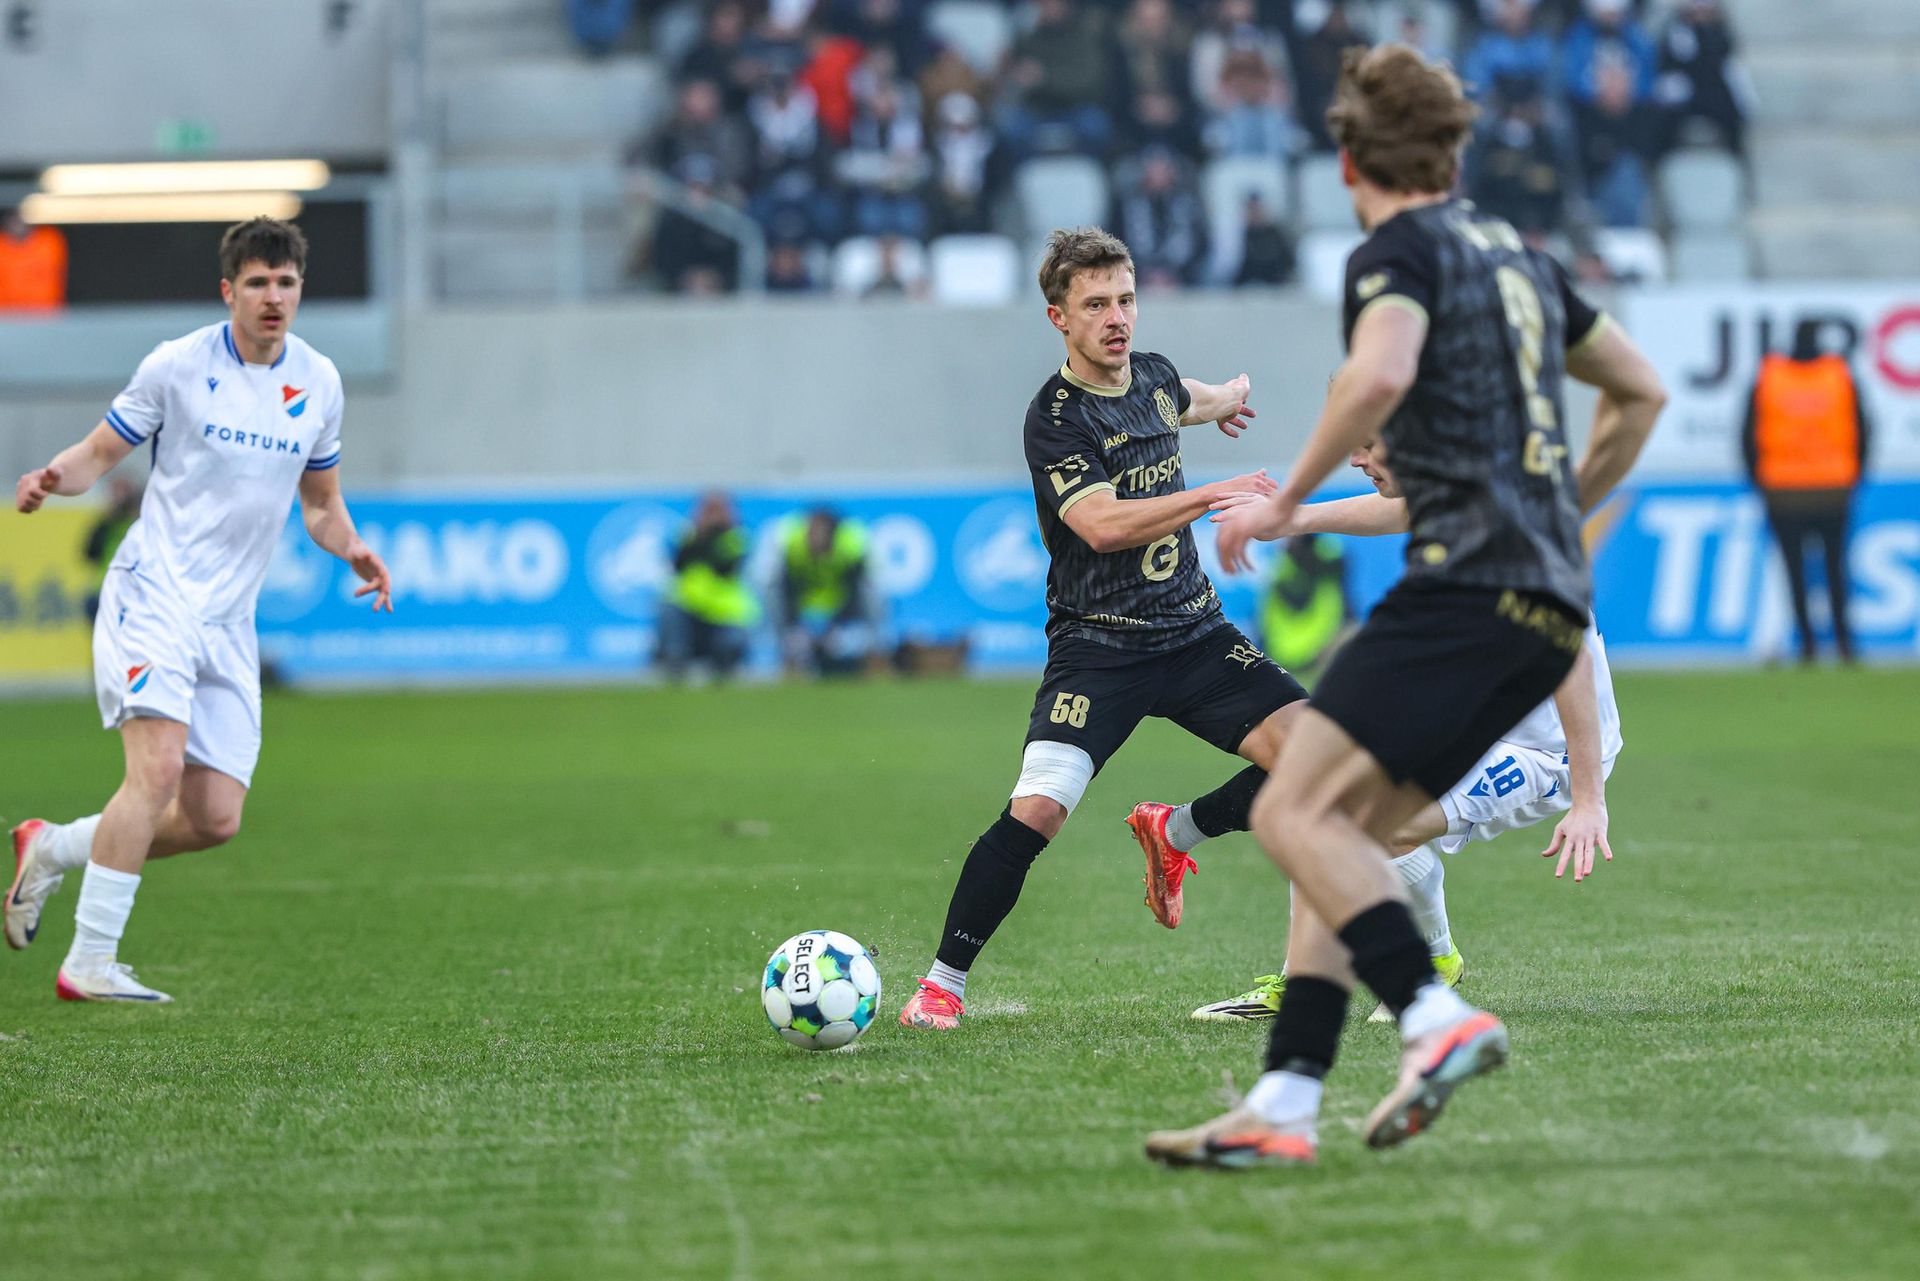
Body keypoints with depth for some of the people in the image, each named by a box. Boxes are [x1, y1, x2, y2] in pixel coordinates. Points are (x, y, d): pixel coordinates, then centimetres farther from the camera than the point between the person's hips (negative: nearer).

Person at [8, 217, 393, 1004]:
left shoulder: (319, 382, 9)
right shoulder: (178, 366, -4)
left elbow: (321, 503, 20)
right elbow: (99, 452, 3)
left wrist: (353, 550, -1)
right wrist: (53, 478, -20)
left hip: (229, 621, 6)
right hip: (153, 592, -5)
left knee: (215, 820, -1)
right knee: (159, 766, -24)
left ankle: (52, 850, 21)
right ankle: (89, 963, -20)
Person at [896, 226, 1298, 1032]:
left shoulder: (1153, 376, 9)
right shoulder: (1055, 417, -12)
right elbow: (1104, 524, -24)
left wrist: (1226, 400, 57)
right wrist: (1212, 497, -26)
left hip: (1193, 632, 6)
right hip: (1098, 646, -6)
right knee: (1036, 812, -23)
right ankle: (943, 982, -8)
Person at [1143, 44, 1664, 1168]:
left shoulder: (1400, 251, -2)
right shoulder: (1519, 257, 23)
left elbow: (1380, 373, -24)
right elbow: (1641, 392, 32)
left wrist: (1284, 502, -13)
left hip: (1469, 583, -8)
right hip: (1550, 606, 9)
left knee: (1294, 811, -14)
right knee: (1340, 835, 8)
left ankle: (1439, 1018, -27)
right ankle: (1283, 1107, 1)